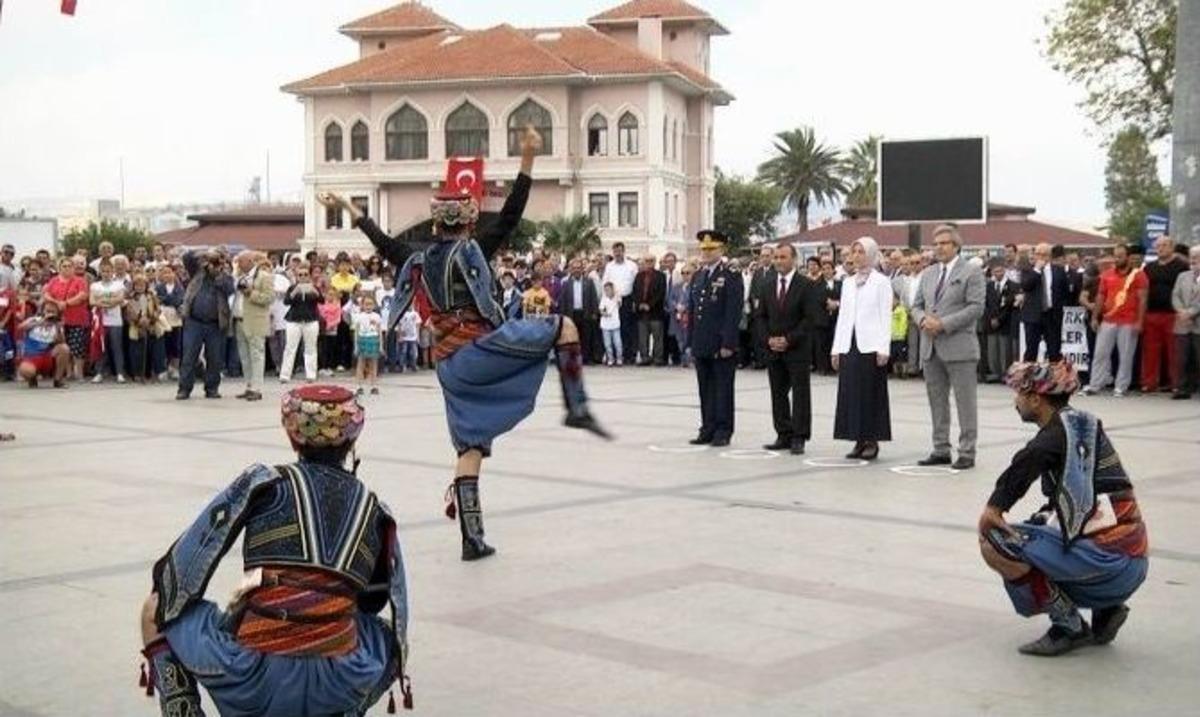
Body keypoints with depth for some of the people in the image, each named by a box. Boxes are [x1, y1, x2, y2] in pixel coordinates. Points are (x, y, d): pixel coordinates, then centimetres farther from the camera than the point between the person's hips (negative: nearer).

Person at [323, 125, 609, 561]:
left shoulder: (418, 259, 14)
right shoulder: (472, 250, -1)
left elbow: (383, 242, 29)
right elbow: (510, 217, -9)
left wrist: (347, 207, 43)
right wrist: (528, 160, -13)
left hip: (451, 366, 6)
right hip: (483, 349, -6)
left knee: (469, 451, 9)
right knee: (564, 326, 4)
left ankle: (472, 540, 7)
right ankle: (577, 409, -8)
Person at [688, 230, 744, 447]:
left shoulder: (731, 276, -6)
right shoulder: (698, 276, 14)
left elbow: (734, 312, -12)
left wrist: (728, 343, -17)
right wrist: (692, 342, 12)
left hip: (721, 346, -6)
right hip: (701, 345, 6)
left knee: (723, 389, 1)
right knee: (705, 389, 10)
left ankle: (723, 431, 6)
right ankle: (708, 429, 16)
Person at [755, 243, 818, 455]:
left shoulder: (806, 285, -5)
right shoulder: (766, 284, 9)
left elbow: (810, 318, -9)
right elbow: (760, 315, 10)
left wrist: (789, 339, -14)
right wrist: (769, 338, -4)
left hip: (798, 349, -5)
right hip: (773, 349, 5)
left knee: (800, 394, -3)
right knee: (778, 394, 7)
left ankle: (799, 438, -1)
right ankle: (784, 436, 13)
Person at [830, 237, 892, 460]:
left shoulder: (881, 282, -1)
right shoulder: (848, 282, 14)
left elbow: (885, 317, -5)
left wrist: (883, 349, -12)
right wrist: (836, 348, 10)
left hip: (871, 346, -5)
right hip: (849, 345, 5)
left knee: (871, 393, -2)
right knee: (851, 393, 3)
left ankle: (871, 441, 3)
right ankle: (859, 441, 9)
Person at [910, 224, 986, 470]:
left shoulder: (971, 273, -3)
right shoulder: (928, 274, 16)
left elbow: (976, 308, -11)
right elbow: (917, 305, 17)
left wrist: (943, 324, -16)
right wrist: (923, 319, -7)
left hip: (959, 346, -6)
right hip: (931, 348, 6)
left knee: (965, 402, -2)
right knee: (937, 401, 9)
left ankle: (967, 452, 2)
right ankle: (941, 450, 16)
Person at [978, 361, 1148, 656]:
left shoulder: (1059, 431, -8)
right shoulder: (1082, 423, 18)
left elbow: (1029, 459, -31)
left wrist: (994, 506, -24)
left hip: (1105, 559, -9)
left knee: (994, 544, -11)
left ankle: (1071, 627, -4)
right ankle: (1104, 611, 13)